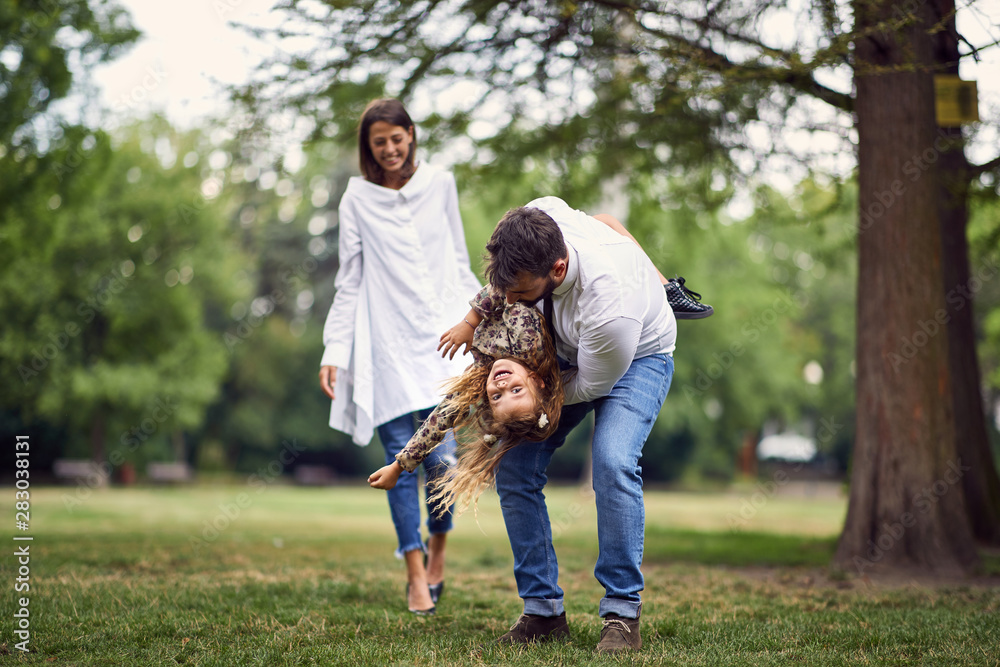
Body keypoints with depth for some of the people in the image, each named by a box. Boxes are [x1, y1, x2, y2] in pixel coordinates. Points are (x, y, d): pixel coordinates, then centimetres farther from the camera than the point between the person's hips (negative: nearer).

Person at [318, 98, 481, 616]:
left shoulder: (440, 185, 9)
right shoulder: (357, 198, 5)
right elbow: (349, 281, 5)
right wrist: (334, 351, -1)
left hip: (438, 336, 1)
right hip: (384, 341, 0)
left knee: (440, 455, -10)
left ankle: (437, 545, 17)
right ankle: (415, 574, 6)